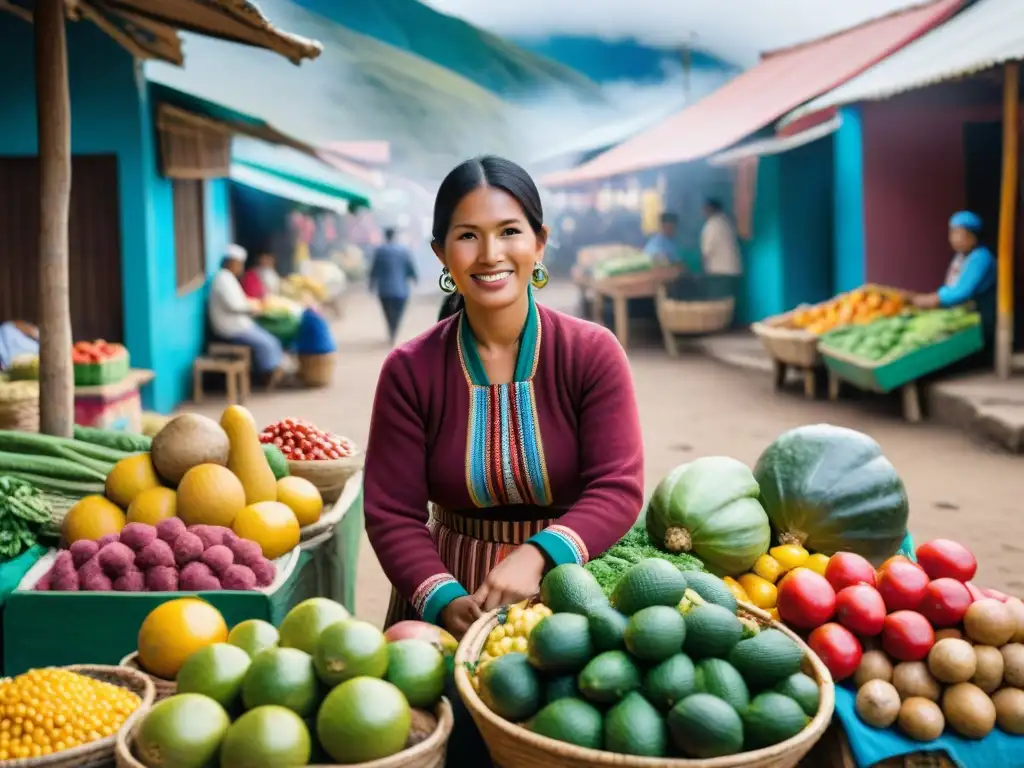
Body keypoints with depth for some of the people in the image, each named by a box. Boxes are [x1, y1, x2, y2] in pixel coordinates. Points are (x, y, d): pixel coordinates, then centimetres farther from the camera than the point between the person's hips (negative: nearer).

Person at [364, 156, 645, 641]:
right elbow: (392, 513, -7)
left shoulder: (592, 352, -7)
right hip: (452, 585, 1)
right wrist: (446, 601, -23)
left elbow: (618, 490, -13)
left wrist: (534, 557, -29)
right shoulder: (410, 370, -6)